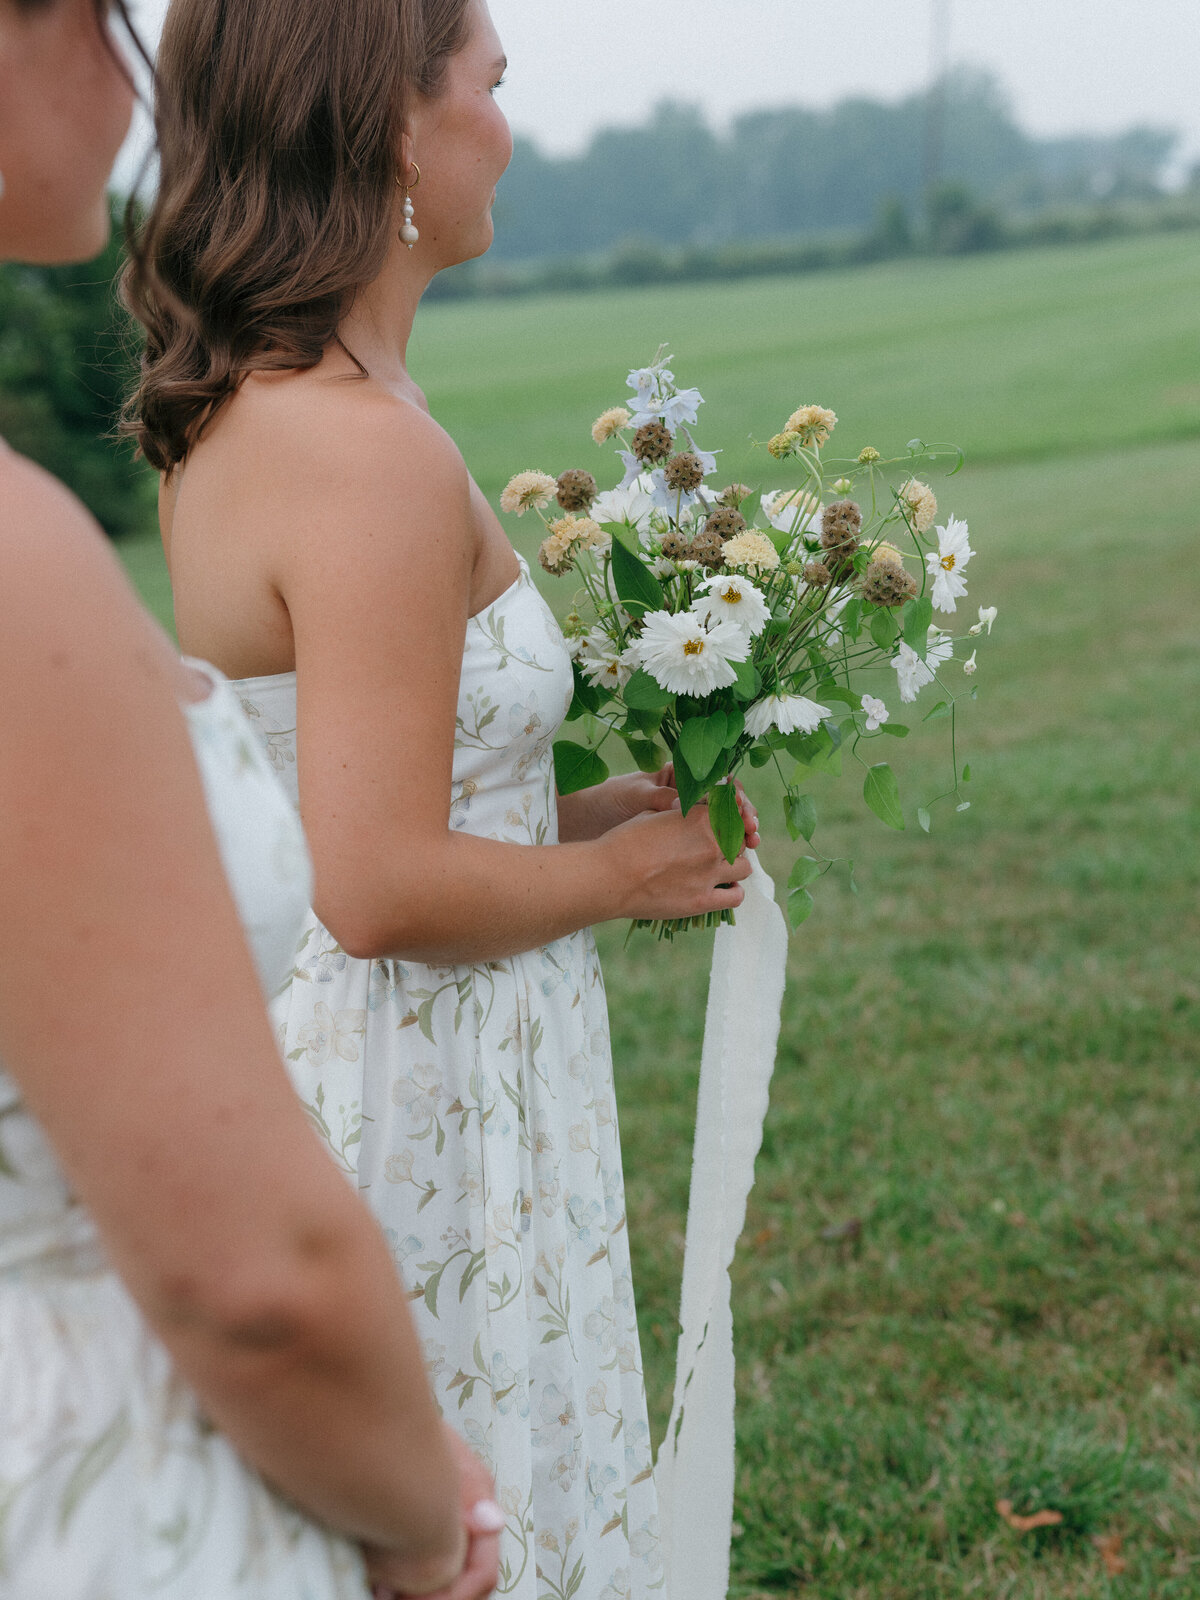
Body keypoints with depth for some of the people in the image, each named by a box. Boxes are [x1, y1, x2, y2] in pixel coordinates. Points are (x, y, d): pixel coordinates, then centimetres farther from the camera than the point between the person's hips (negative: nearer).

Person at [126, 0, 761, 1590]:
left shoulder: (236, 411, 6)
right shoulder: (373, 456, -24)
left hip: (285, 1047, 9)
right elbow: (382, 889, -25)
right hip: (416, 1113, -9)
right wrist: (619, 870, -9)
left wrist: (582, 806, 10)